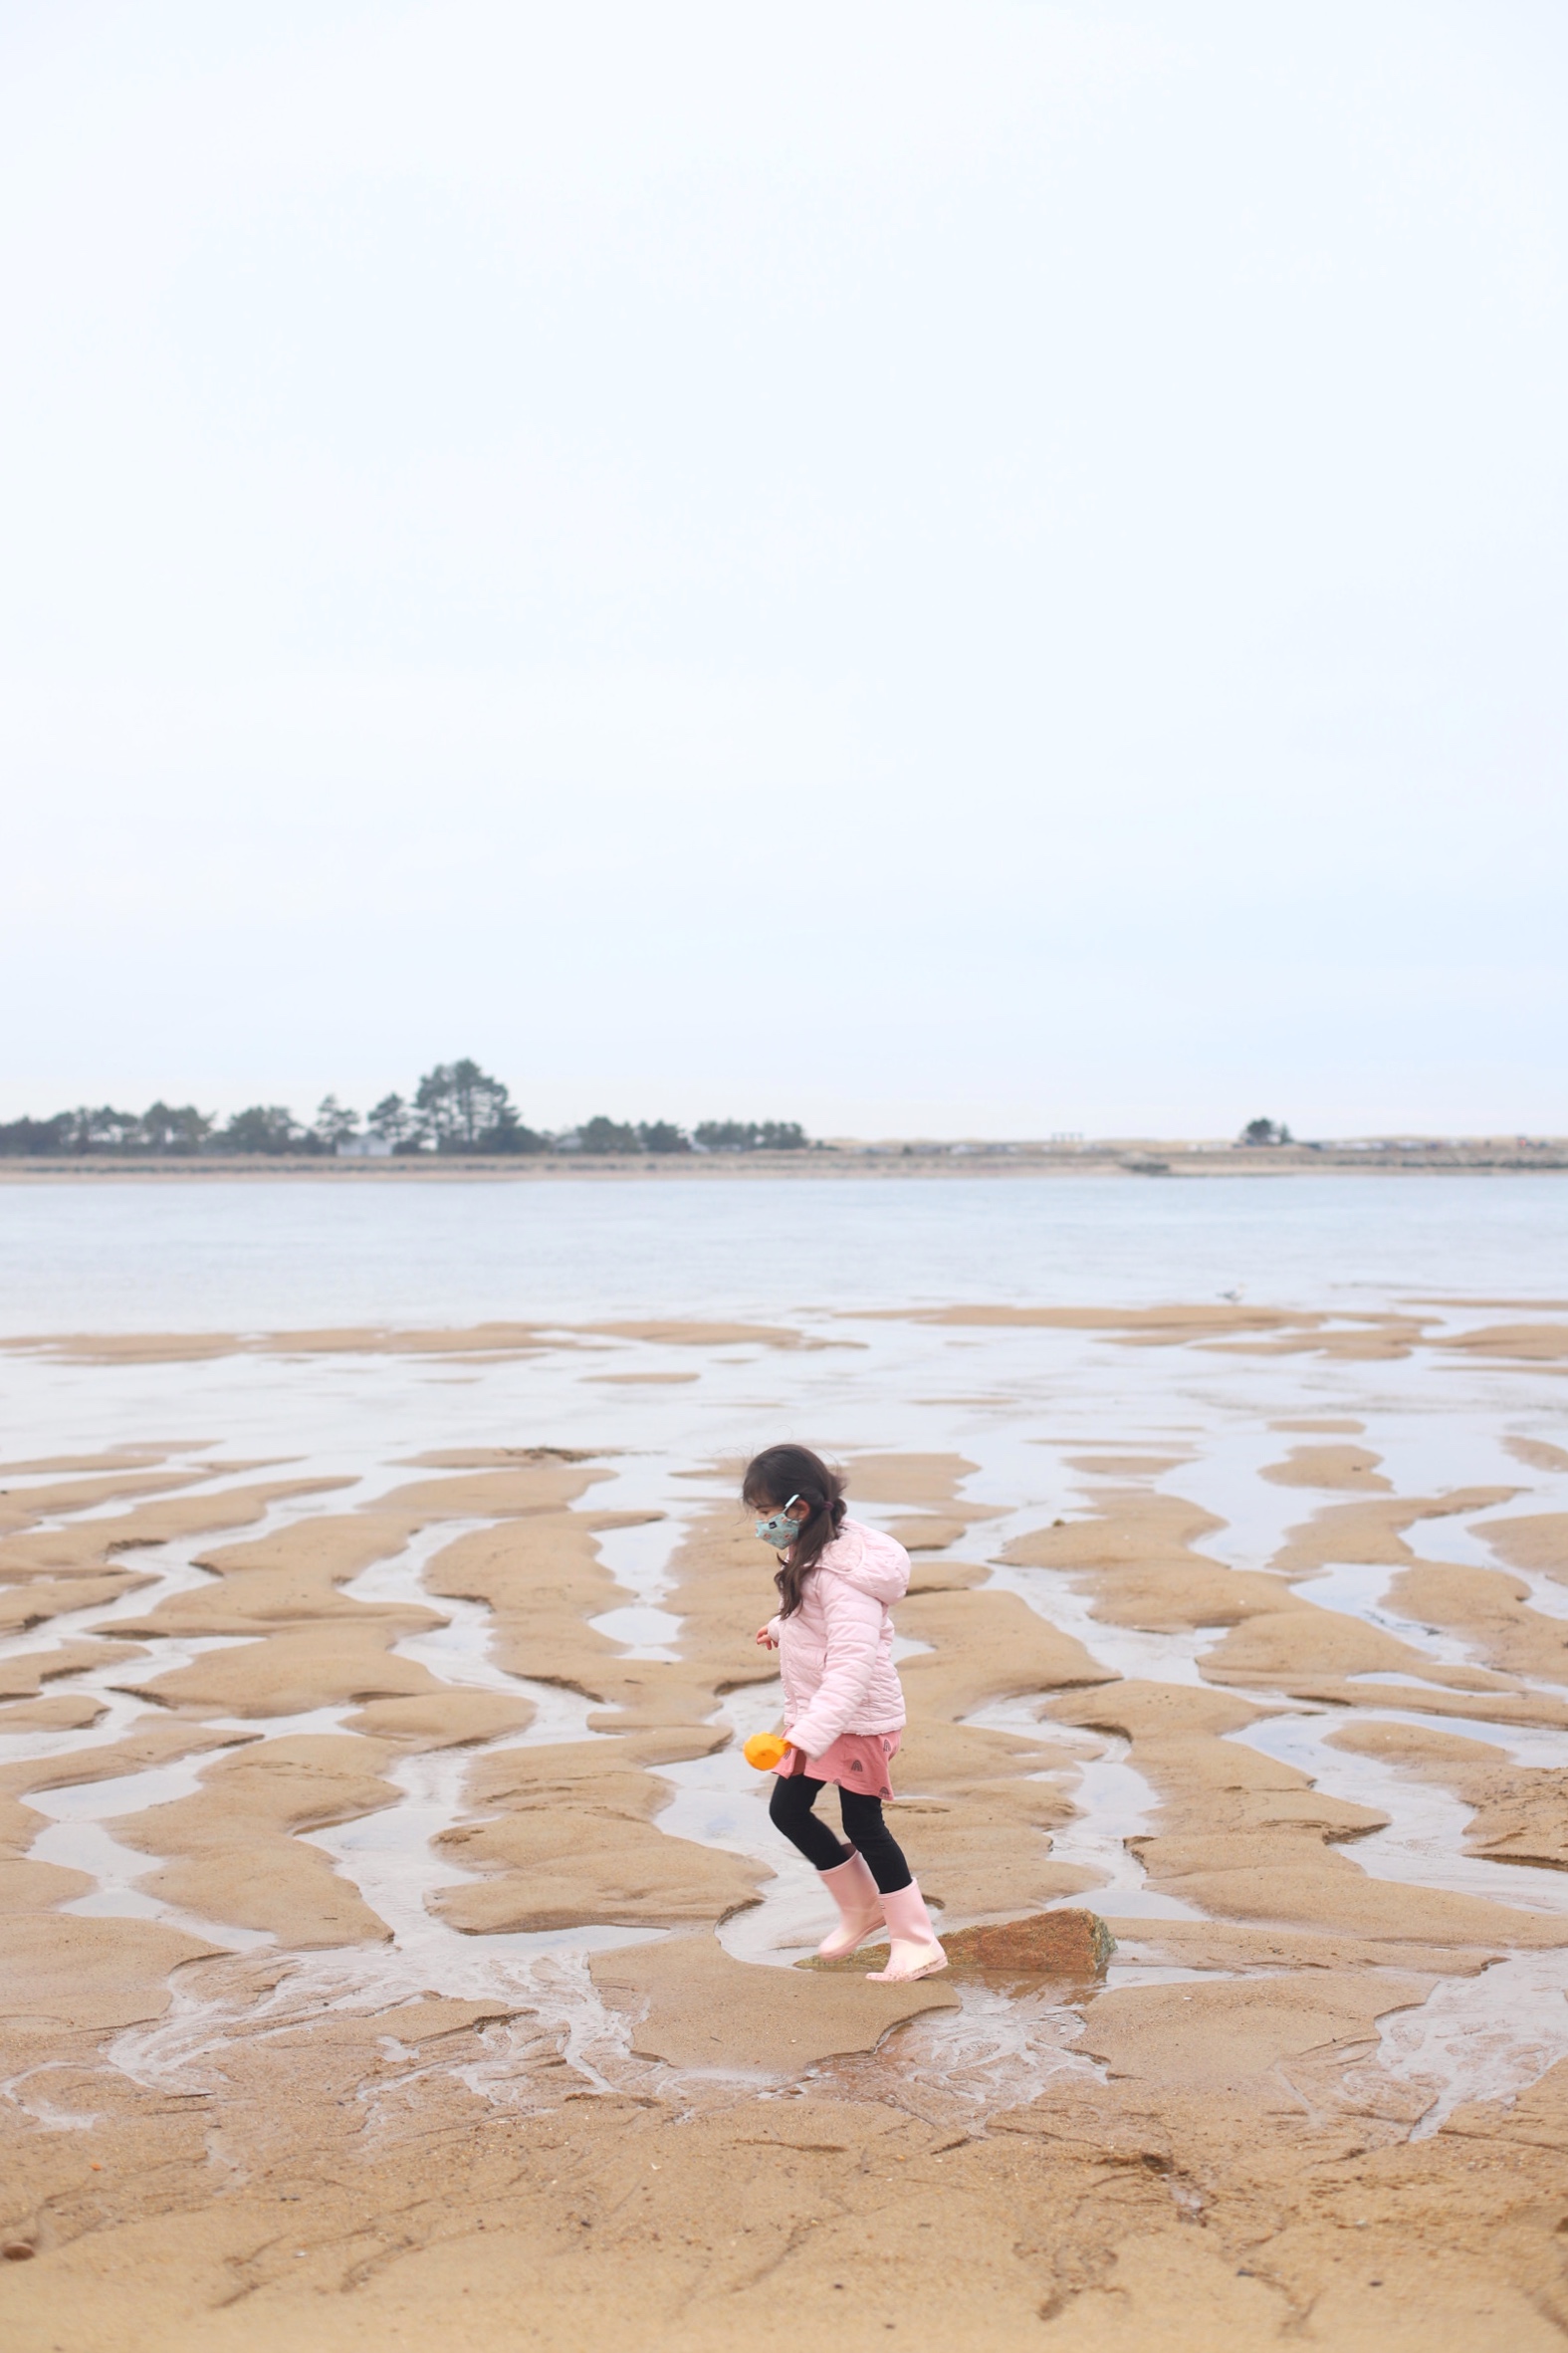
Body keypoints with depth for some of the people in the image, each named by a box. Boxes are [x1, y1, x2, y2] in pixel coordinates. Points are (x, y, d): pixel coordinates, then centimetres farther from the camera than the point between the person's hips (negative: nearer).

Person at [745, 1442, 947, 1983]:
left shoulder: (841, 1575, -29)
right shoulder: (809, 1554, 2)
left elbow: (852, 1664, -36)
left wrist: (809, 1736, -43)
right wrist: (782, 1628, 41)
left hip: (857, 1720, -9)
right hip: (814, 1713, 9)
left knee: (863, 1826, 0)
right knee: (787, 1808, 12)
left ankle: (918, 1944, 13)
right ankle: (861, 1907, 29)